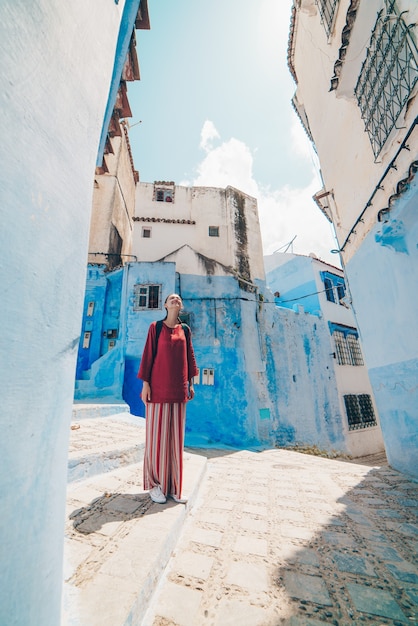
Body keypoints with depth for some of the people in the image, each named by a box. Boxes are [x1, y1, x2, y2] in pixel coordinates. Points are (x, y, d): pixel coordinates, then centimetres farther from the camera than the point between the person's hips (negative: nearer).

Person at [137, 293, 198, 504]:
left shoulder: (185, 330, 11)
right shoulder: (156, 327, 2)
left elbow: (190, 356, 12)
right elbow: (148, 354, -2)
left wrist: (190, 383, 8)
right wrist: (145, 383, -8)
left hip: (178, 388, 4)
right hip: (159, 386, -3)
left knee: (176, 436, 9)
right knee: (157, 434, 4)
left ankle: (174, 485, 22)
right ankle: (155, 484, 20)